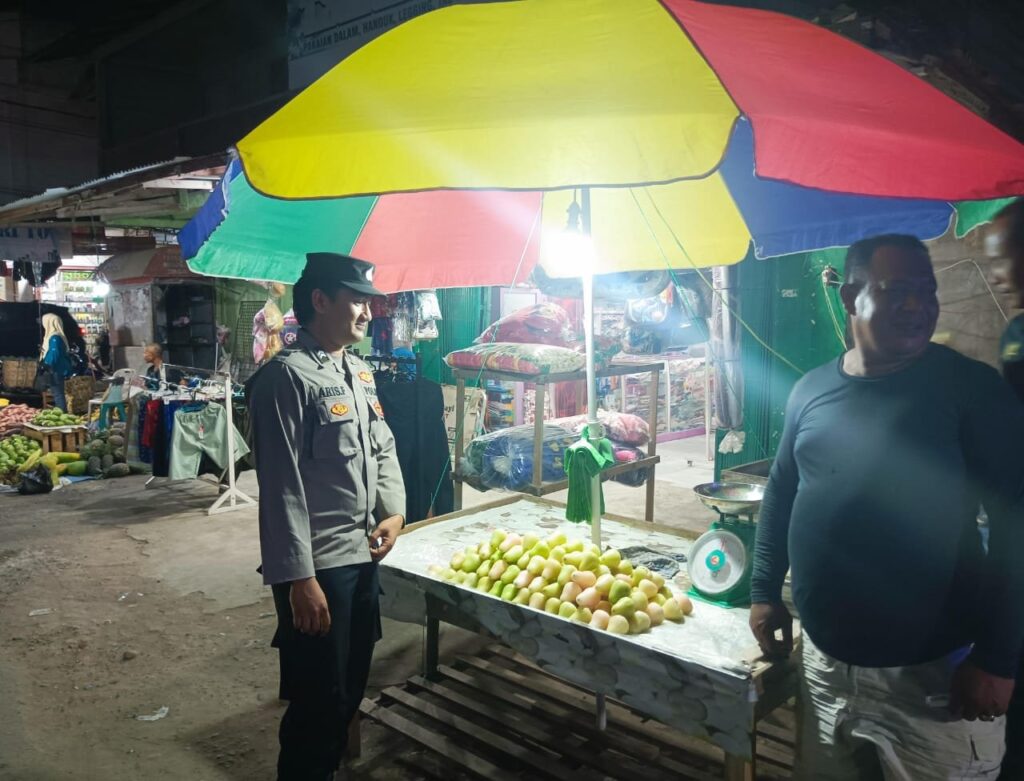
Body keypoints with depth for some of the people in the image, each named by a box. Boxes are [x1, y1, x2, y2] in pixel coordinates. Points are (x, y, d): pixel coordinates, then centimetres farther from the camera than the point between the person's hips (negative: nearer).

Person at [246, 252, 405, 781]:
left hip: (363, 557, 8)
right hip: (316, 566, -8)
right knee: (319, 701, 6)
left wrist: (394, 511, 3)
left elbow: (383, 447, 19)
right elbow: (281, 486, -18)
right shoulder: (287, 376, -15)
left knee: (350, 690, 20)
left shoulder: (358, 372, 12)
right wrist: (299, 578, -19)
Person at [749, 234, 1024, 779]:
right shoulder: (810, 391, 2)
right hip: (825, 662, 4)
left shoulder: (971, 387, -9)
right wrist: (764, 591, 10)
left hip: (933, 672, -4)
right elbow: (781, 493, 12)